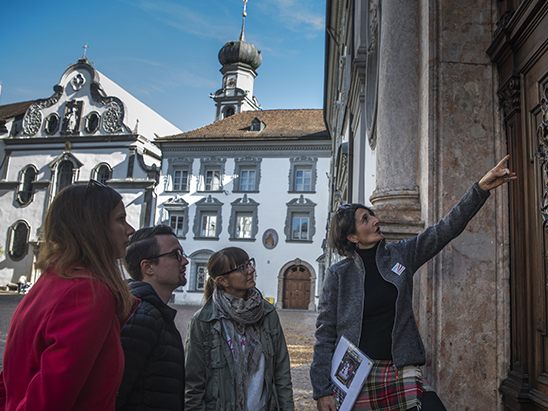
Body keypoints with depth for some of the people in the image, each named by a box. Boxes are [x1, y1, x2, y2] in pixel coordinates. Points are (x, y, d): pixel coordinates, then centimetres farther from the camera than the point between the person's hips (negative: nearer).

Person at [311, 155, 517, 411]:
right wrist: (322, 390, -8)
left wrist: (481, 189, -11)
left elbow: (445, 229, -1)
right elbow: (325, 334, -3)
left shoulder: (400, 255, 5)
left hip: (402, 371, 3)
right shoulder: (338, 274, -4)